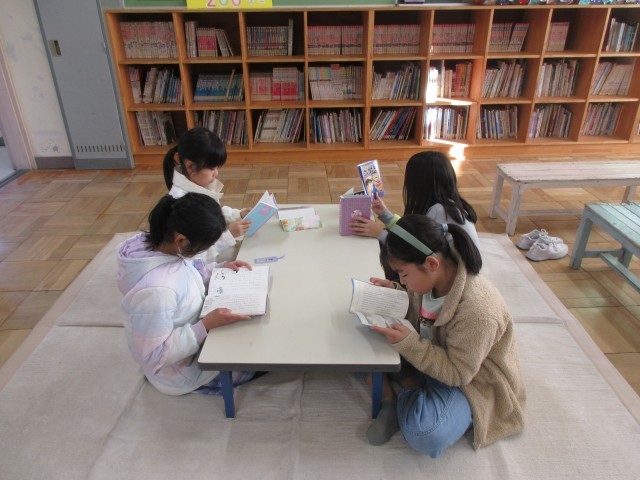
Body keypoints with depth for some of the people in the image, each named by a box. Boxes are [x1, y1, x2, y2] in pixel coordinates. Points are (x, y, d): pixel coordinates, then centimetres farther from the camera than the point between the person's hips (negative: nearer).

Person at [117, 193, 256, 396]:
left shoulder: (161, 244, -16)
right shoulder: (154, 290, -41)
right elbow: (155, 356, -31)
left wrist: (220, 269, -8)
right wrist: (207, 325, -34)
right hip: (182, 367, -7)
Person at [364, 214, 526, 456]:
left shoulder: (477, 311, -35)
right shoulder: (433, 277, -13)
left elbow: (457, 374, -27)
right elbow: (419, 309, 9)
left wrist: (408, 344, -35)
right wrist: (394, 293, -10)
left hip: (471, 381, -7)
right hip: (437, 356, 7)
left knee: (424, 433, -33)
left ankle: (392, 389, -6)